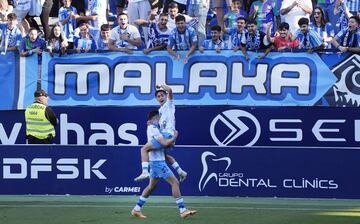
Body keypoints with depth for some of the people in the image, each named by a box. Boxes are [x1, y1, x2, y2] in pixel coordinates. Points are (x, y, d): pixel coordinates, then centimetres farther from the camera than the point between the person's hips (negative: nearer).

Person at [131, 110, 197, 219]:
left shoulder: (152, 128, 14)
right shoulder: (153, 129, -16)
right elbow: (164, 143, -24)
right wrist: (174, 137, -9)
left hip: (155, 161, 10)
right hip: (158, 161, -10)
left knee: (151, 186, 16)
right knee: (175, 182, -10)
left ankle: (136, 210, 19)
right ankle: (183, 211, -10)